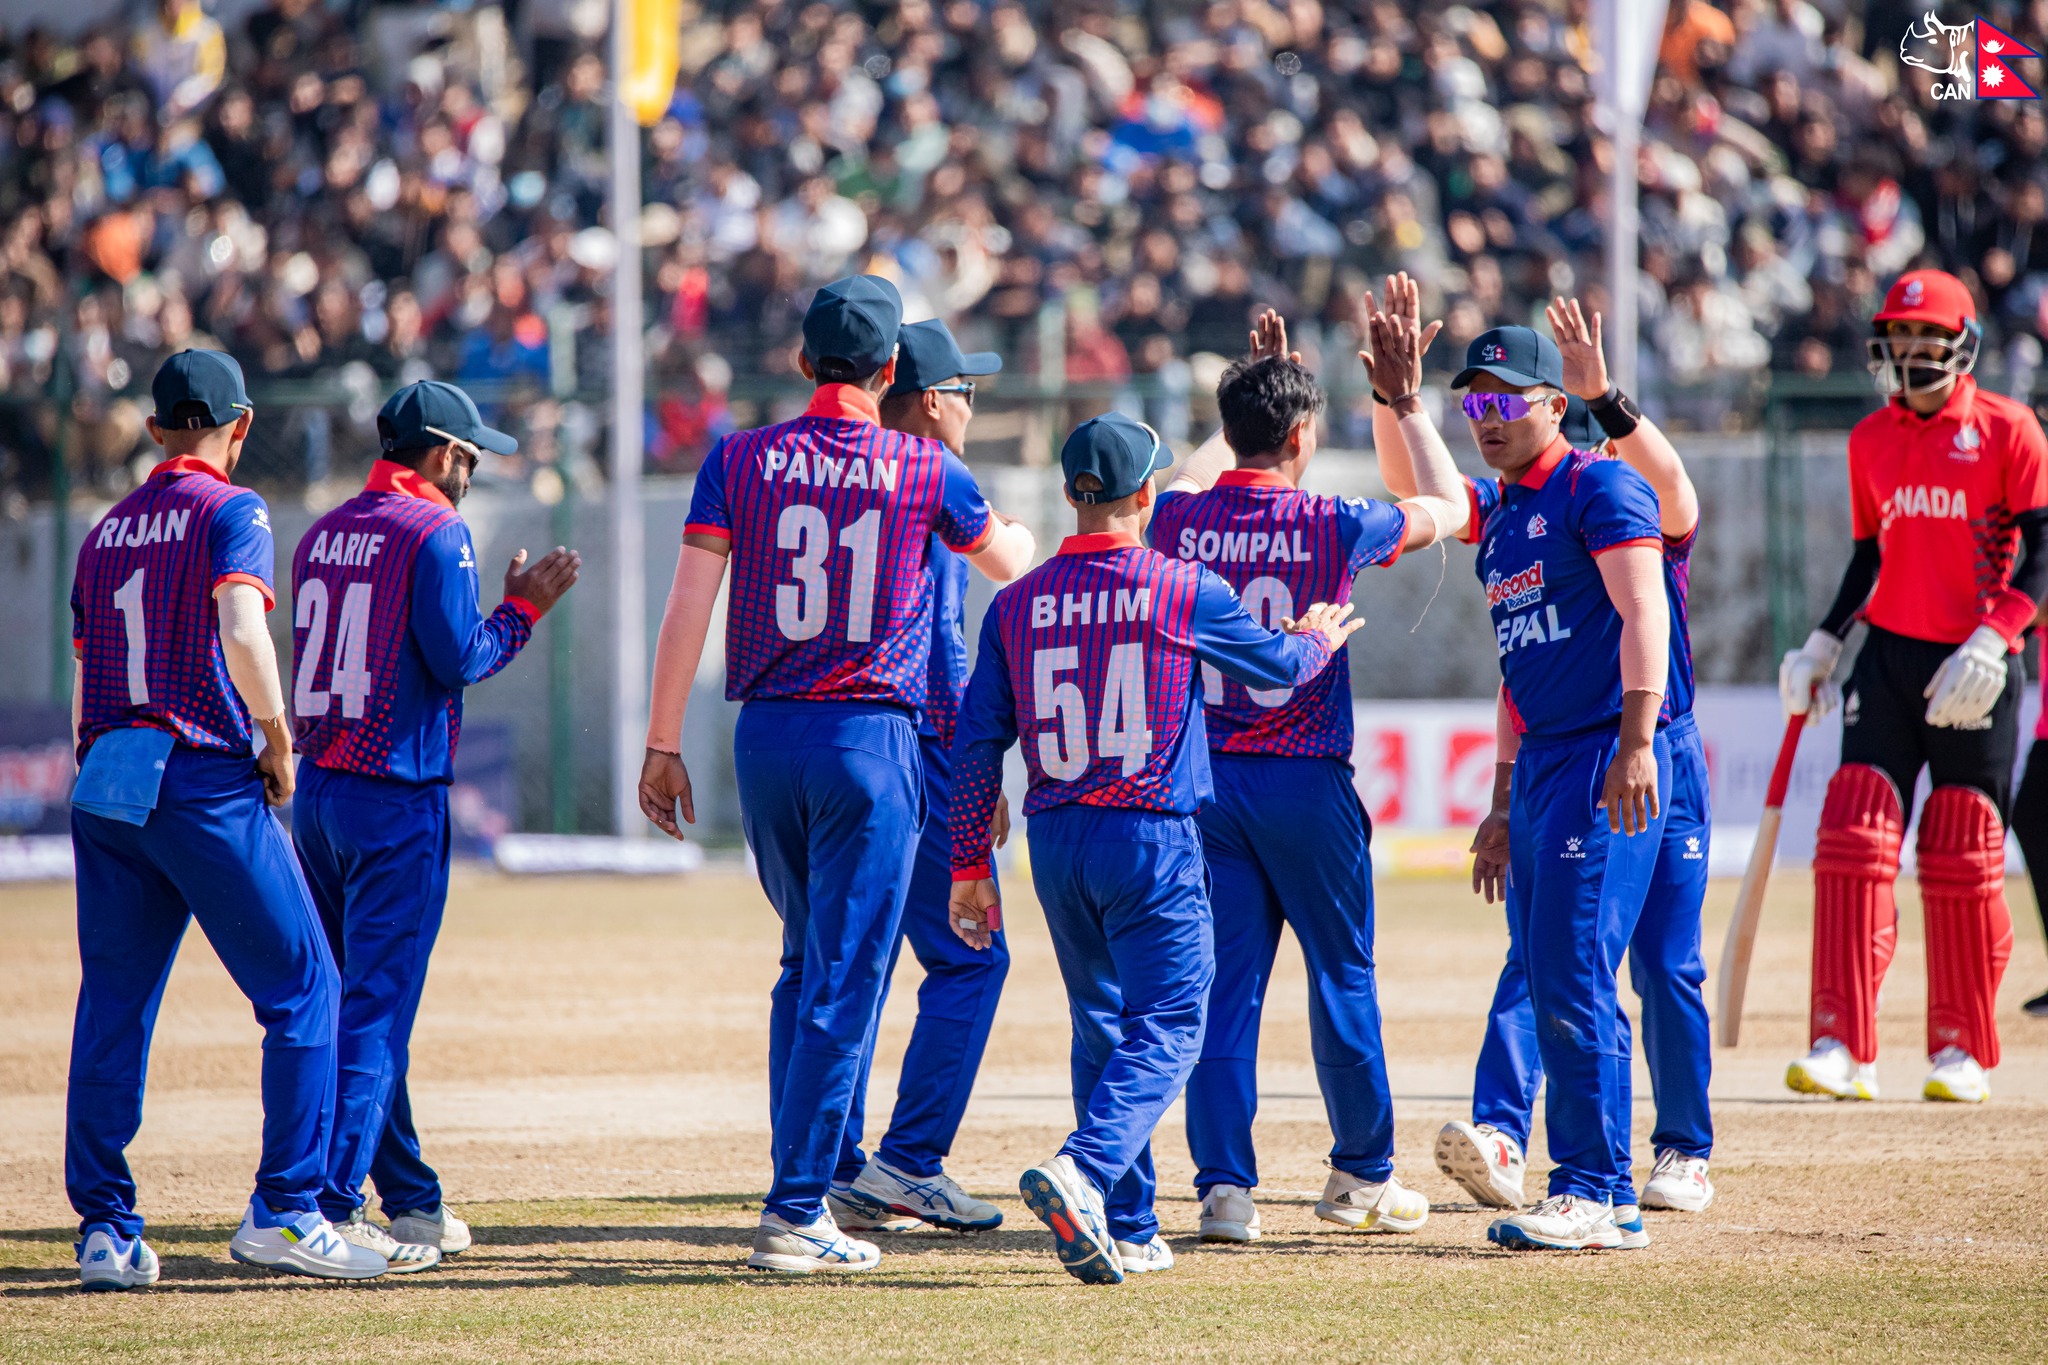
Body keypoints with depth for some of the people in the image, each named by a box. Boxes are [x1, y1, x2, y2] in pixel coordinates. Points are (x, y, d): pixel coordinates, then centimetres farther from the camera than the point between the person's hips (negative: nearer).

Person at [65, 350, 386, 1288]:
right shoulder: (230, 512, -4)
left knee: (112, 1009, 9)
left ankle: (105, 1230, 6)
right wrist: (277, 737, -9)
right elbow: (240, 630, -20)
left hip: (106, 784, 7)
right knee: (301, 989, 0)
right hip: (207, 785, -7)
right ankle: (284, 1210, -7)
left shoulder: (106, 531, 17)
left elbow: (84, 682, 18)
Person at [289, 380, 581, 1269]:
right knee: (377, 1005, -7)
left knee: (359, 999, 14)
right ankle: (331, 1210, -14)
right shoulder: (435, 531, -9)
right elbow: (458, 660, -15)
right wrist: (523, 608, 1)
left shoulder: (325, 534, 14)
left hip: (315, 793, 8)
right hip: (398, 796, -8)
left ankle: (413, 1204, 23)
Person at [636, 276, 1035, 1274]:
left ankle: (807, 1184, 19)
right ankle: (795, 1210, -8)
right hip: (872, 741, -3)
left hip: (765, 739, 3)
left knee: (805, 964, 19)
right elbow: (1008, 561, 17)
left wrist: (662, 745, 0)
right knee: (843, 983, -3)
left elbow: (688, 608, -4)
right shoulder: (925, 472, -2)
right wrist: (1019, 534, 40)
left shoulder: (739, 461, 1)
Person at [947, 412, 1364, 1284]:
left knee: (1101, 1026, 16)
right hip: (1152, 838, -4)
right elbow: (1275, 665, 10)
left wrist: (970, 866, 11)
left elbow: (979, 743, 5)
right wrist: (1318, 641, 33)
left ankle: (1127, 1229, 16)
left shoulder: (1018, 604, 3)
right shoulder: (1184, 592, -6)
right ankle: (1084, 1171, -28)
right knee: (1164, 1027, -4)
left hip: (1054, 843, 4)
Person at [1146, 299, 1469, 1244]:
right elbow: (1448, 507, 7)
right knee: (1342, 975, 11)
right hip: (1304, 781, -3)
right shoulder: (1331, 527, -10)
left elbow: (1192, 479, 27)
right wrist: (1407, 405, 15)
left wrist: (1257, 392, 33)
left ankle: (1224, 1183, -5)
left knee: (1223, 985, 3)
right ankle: (1363, 1174, 20)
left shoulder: (1180, 520, 0)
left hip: (1203, 776, 3)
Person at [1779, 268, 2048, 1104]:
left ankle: (1963, 1055, 12)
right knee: (1853, 837, -9)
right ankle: (1841, 1049, -12)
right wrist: (1824, 644, 10)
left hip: (1974, 669, -4)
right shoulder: (1871, 440, 11)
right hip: (1889, 655, 4)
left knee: (1965, 860, 1)